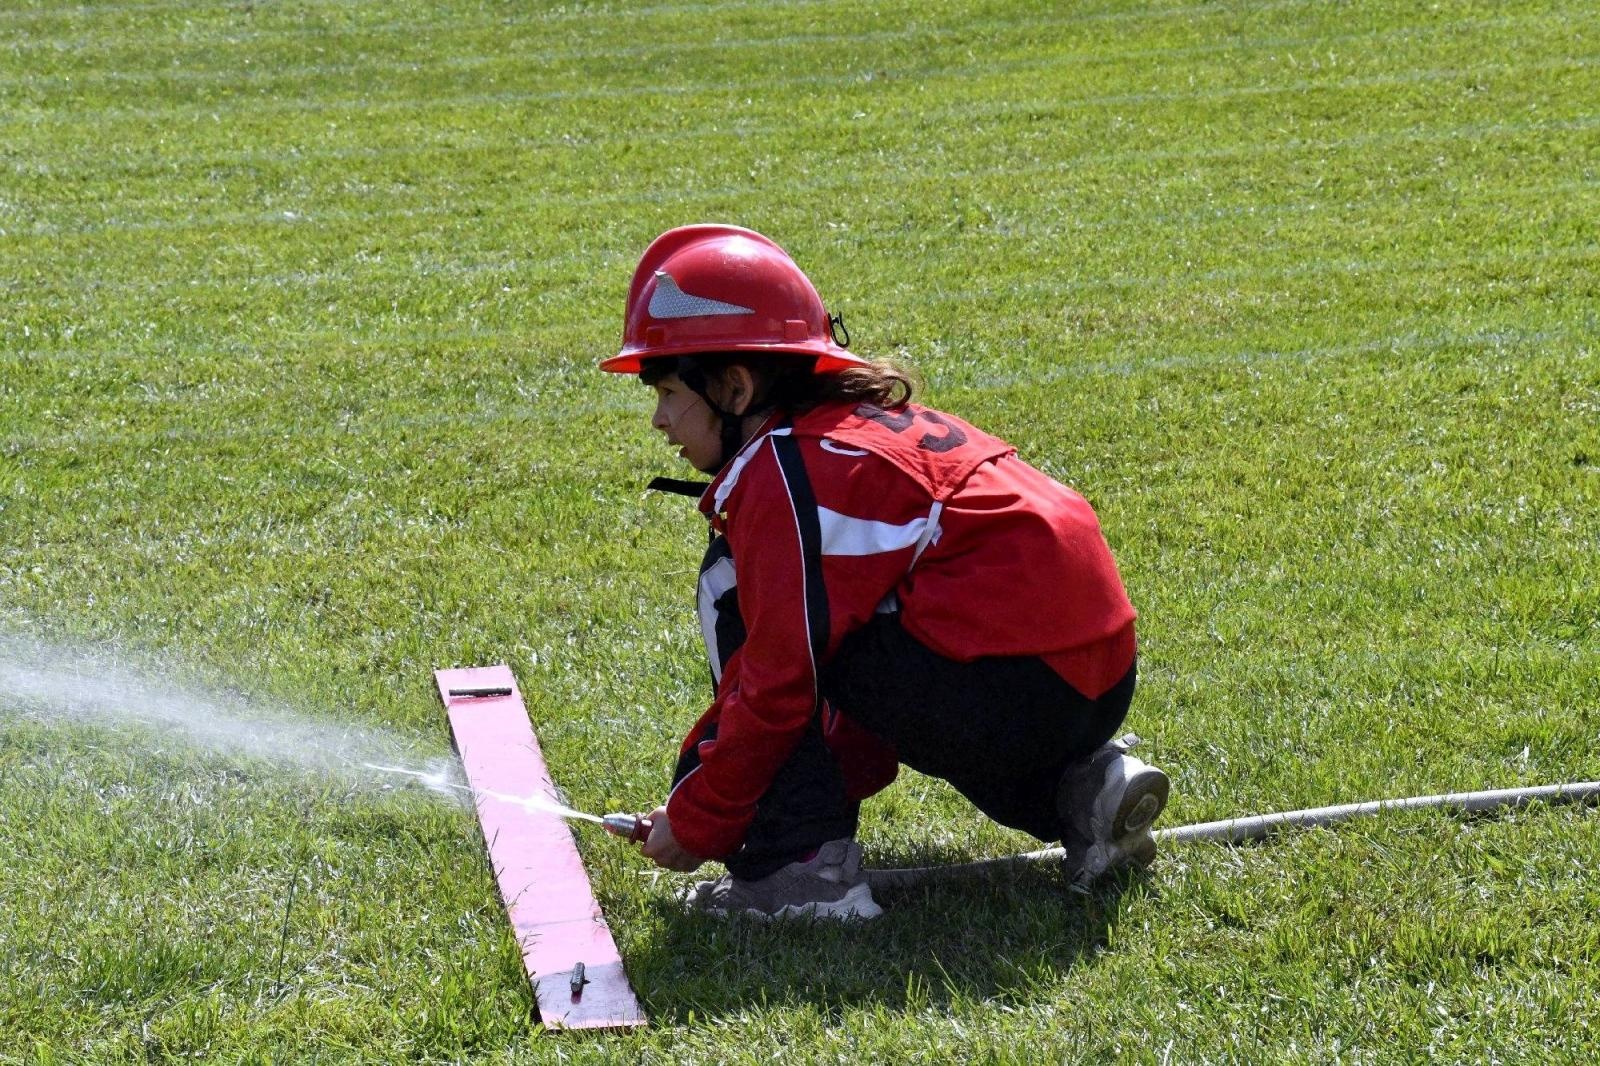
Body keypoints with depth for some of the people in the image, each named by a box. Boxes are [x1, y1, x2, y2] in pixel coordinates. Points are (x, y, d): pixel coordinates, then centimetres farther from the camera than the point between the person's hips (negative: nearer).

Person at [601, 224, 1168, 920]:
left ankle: (804, 866, -4)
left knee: (734, 590, 0)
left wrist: (695, 824, 0)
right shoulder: (859, 425, 20)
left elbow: (779, 684, -11)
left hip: (1005, 694, -9)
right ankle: (1076, 794, 17)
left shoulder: (785, 469, -8)